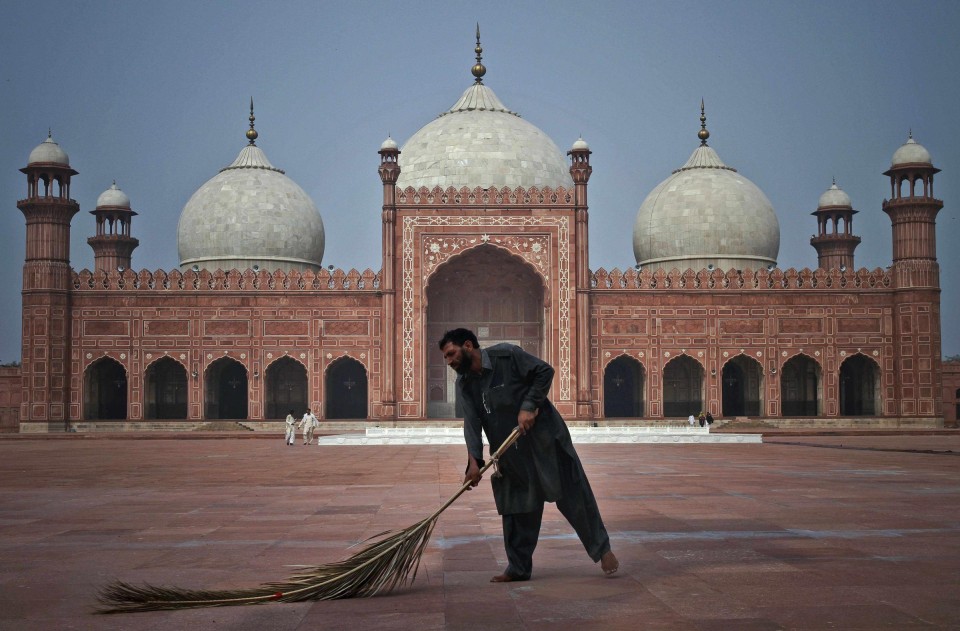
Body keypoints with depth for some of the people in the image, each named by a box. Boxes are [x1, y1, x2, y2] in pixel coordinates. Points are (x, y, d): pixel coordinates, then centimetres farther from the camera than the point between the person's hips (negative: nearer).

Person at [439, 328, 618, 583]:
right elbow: (471, 424, -7)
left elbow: (545, 371, -11)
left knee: (573, 495, 0)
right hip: (511, 454, 5)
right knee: (515, 509, 7)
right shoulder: (464, 384, 1)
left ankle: (602, 549, 13)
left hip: (544, 439, -5)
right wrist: (474, 461, -19)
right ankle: (518, 568, 18)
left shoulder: (506, 355, -14)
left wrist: (529, 406, -19)